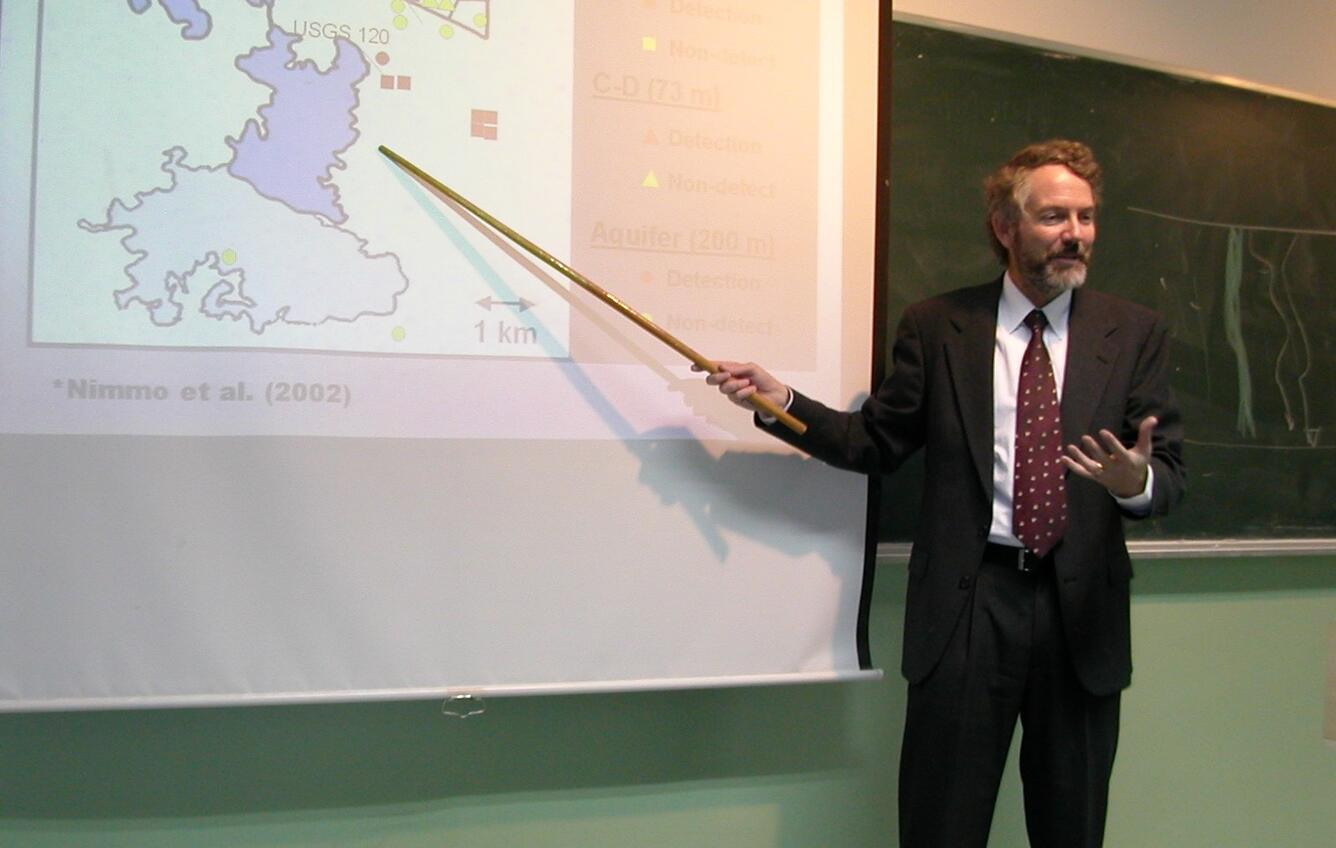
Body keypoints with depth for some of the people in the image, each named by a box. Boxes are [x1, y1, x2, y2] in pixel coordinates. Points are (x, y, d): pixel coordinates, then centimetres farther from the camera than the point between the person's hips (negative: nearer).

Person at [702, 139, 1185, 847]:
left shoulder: (1135, 333, 5)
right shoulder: (935, 326, 3)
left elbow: (1170, 473, 2)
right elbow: (877, 443, 5)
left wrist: (1137, 483, -22)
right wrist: (781, 402, -7)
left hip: (1081, 607, 2)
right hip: (966, 603, -1)